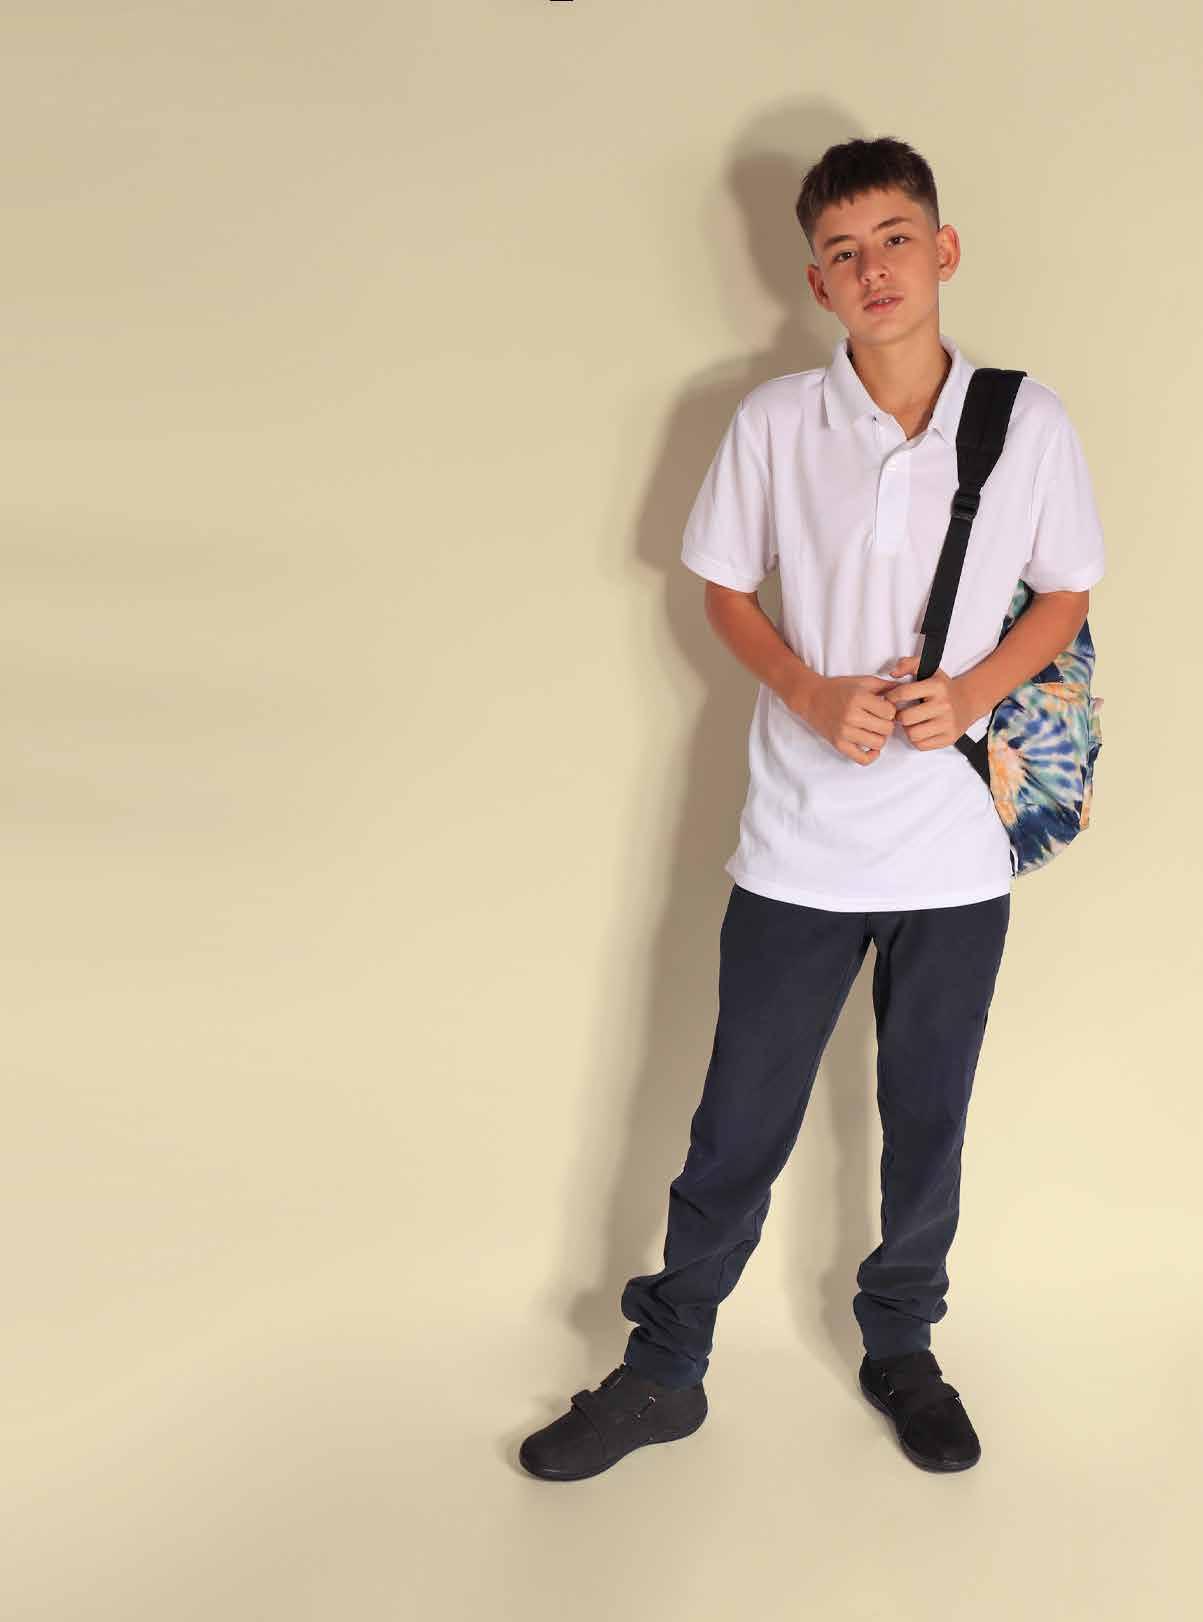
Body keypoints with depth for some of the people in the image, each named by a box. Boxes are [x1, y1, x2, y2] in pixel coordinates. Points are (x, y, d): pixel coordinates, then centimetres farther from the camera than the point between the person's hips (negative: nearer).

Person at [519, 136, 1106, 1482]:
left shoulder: (1030, 424, -4)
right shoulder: (774, 422, -5)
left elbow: (1065, 596, 7)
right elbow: (726, 589, 6)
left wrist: (971, 690, -12)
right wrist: (812, 694, -13)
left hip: (960, 849, 1)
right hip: (800, 847, -1)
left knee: (927, 1118, 16)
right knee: (739, 1124, 8)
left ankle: (901, 1347, 39)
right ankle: (664, 1370, 26)